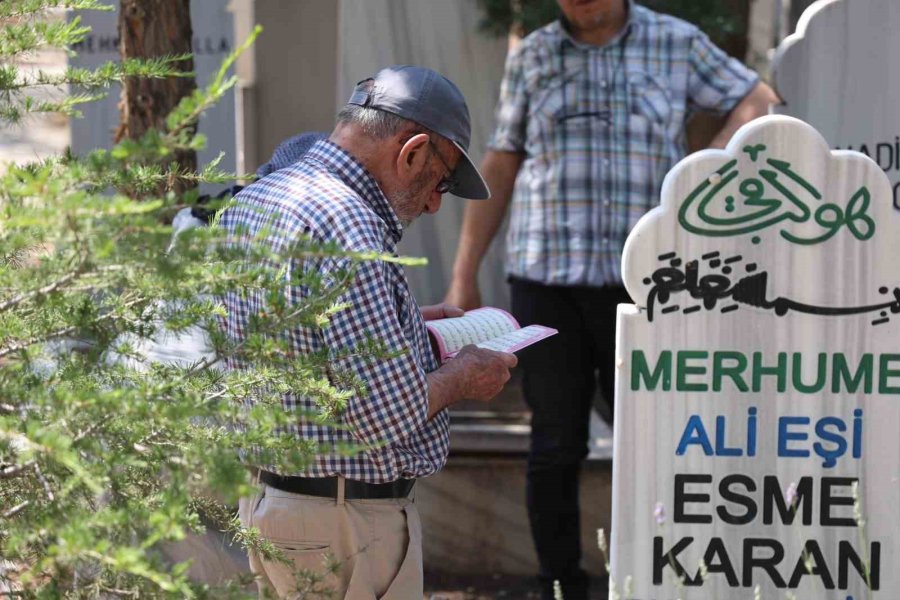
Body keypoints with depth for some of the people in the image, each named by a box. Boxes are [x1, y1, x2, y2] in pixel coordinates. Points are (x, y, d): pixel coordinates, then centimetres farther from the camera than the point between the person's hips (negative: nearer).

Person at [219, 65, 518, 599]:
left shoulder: (250, 203, 8)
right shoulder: (346, 225, -22)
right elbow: (390, 416, -24)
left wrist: (406, 325, 20)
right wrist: (462, 378, -5)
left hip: (263, 497, 10)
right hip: (346, 521, -10)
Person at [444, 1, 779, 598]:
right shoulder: (532, 57, 7)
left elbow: (760, 102, 9)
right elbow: (498, 170, 11)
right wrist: (464, 278, 8)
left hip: (640, 281, -1)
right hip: (547, 280, 1)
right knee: (556, 448, 2)